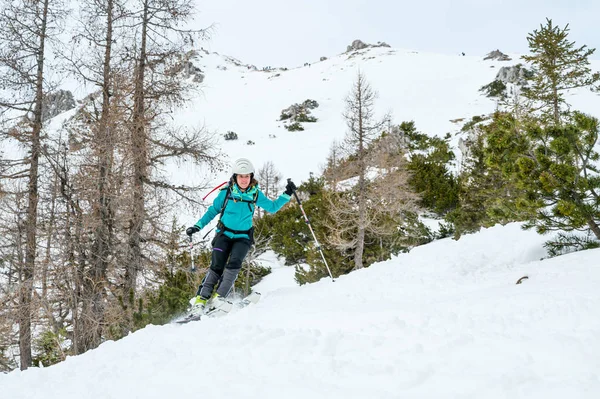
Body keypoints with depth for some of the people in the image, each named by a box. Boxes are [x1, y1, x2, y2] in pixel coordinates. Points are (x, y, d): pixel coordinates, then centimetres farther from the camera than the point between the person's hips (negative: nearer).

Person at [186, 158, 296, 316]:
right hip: (224, 234, 0)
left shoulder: (256, 194, -3)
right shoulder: (226, 192, -5)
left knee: (234, 263, -23)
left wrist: (287, 194, -5)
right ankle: (201, 300, -8)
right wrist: (198, 226, -3)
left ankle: (219, 297, -22)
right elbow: (213, 210, 4)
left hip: (243, 236, 1)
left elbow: (272, 207, 6)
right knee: (216, 266, -12)